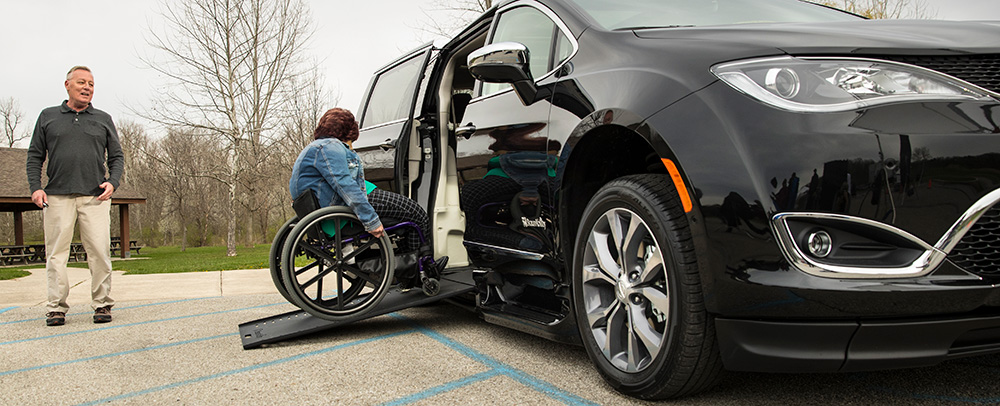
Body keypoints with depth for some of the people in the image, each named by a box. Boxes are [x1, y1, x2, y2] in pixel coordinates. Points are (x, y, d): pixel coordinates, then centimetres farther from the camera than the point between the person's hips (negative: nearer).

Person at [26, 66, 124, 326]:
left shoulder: (103, 119, 17)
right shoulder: (48, 117, 16)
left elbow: (116, 156, 15)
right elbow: (35, 156, 14)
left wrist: (113, 182, -2)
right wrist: (35, 187, 0)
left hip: (95, 197, 0)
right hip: (57, 196, 0)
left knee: (100, 252, -7)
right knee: (56, 253, -2)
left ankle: (102, 305, 0)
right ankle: (56, 307, 3)